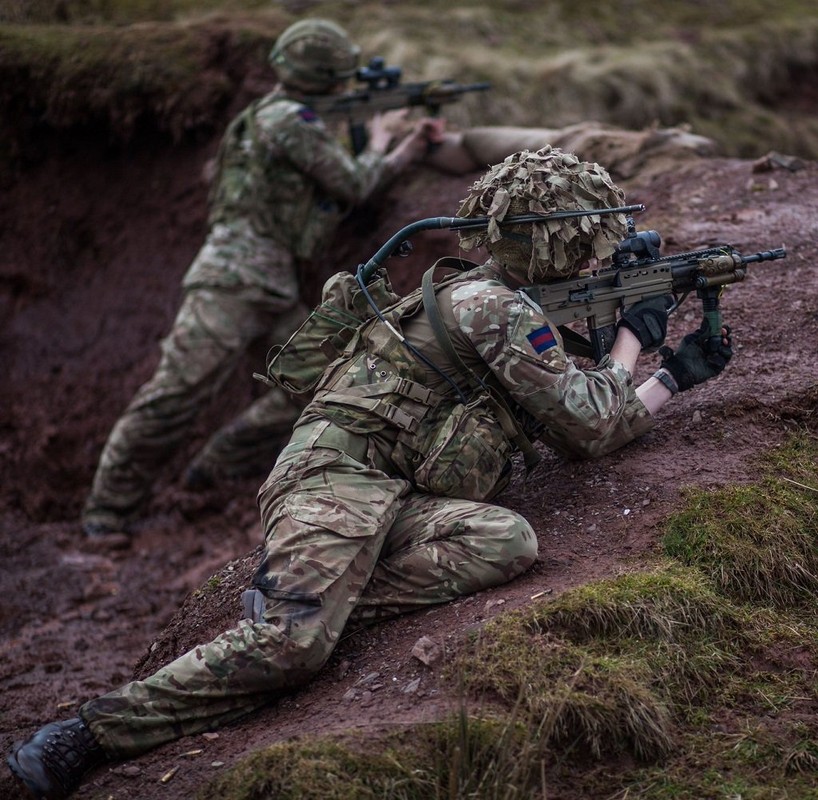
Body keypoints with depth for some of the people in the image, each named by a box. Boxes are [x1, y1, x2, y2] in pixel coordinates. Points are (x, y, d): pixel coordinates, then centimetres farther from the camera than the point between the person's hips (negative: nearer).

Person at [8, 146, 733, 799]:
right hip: (338, 473, -9)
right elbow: (590, 425, -4)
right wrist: (631, 338, 13)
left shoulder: (523, 311, 24)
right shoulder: (498, 307, -7)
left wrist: (676, 375, 34)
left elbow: (579, 433, 34)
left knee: (509, 542, -19)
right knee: (290, 646, -30)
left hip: (401, 500, 9)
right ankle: (89, 737, -22)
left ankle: (307, 595, -16)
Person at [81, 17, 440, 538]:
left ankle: (218, 471, 10)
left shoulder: (297, 124, 22)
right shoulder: (289, 120, -9)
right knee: (178, 394, -12)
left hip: (275, 290, 10)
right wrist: (378, 145, 14)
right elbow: (353, 186, -6)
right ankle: (110, 510, -6)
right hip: (233, 280, -10)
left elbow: (343, 193, 27)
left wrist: (412, 148, 26)